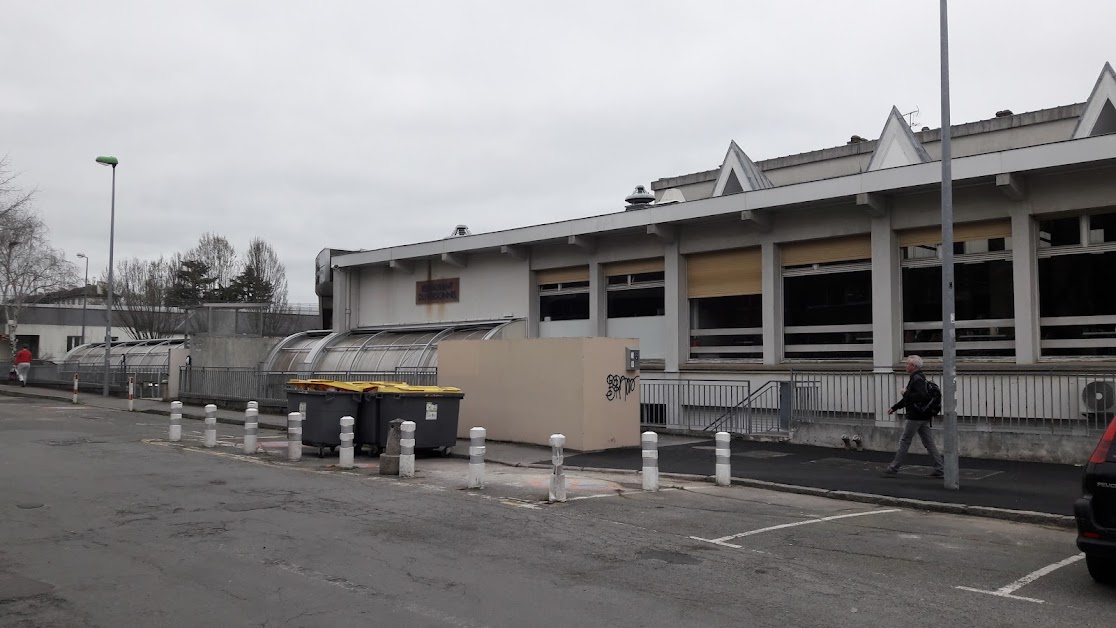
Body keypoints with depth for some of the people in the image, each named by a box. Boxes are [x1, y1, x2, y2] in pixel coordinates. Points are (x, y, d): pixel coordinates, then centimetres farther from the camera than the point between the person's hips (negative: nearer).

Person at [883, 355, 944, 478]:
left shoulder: (917, 380, -17)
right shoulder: (918, 378, 16)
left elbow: (921, 396, -31)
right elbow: (908, 398, 25)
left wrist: (906, 393, -20)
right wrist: (894, 407, 25)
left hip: (915, 417, -10)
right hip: (923, 417, 10)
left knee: (904, 441, -2)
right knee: (929, 443, 9)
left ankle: (893, 469, 5)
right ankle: (940, 469, 8)